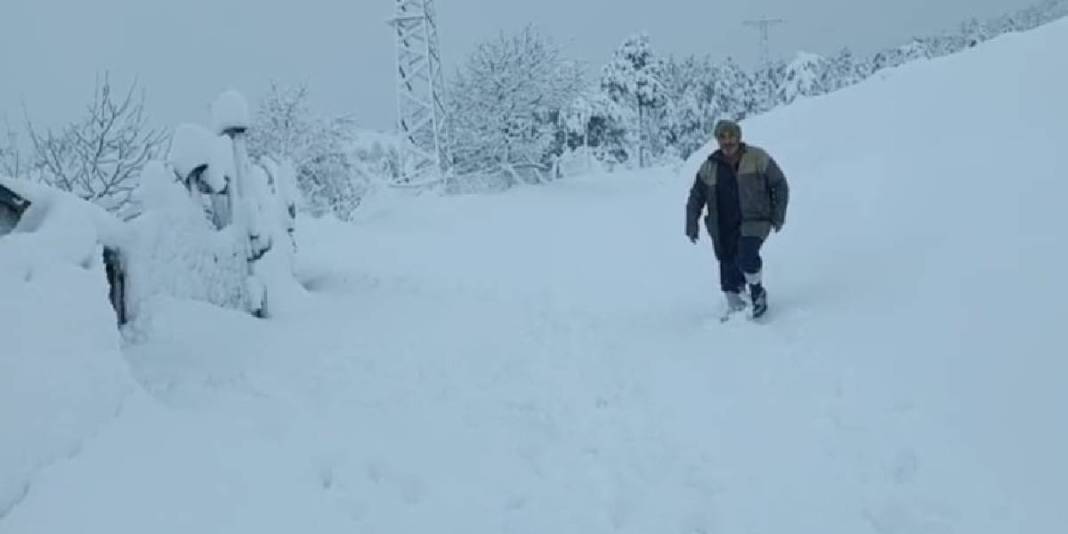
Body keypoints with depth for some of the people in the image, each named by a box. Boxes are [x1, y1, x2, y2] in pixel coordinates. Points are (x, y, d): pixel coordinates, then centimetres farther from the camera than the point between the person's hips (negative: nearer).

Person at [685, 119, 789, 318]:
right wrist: (691, 226, 4)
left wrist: (778, 216, 1)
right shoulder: (709, 168, 7)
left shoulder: (757, 158, 0)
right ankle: (735, 309, 18)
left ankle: (758, 293, 2)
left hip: (753, 223, -3)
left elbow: (779, 186, 7)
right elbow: (695, 198, 14)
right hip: (723, 230, 3)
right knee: (728, 269, 2)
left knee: (747, 258, -24)